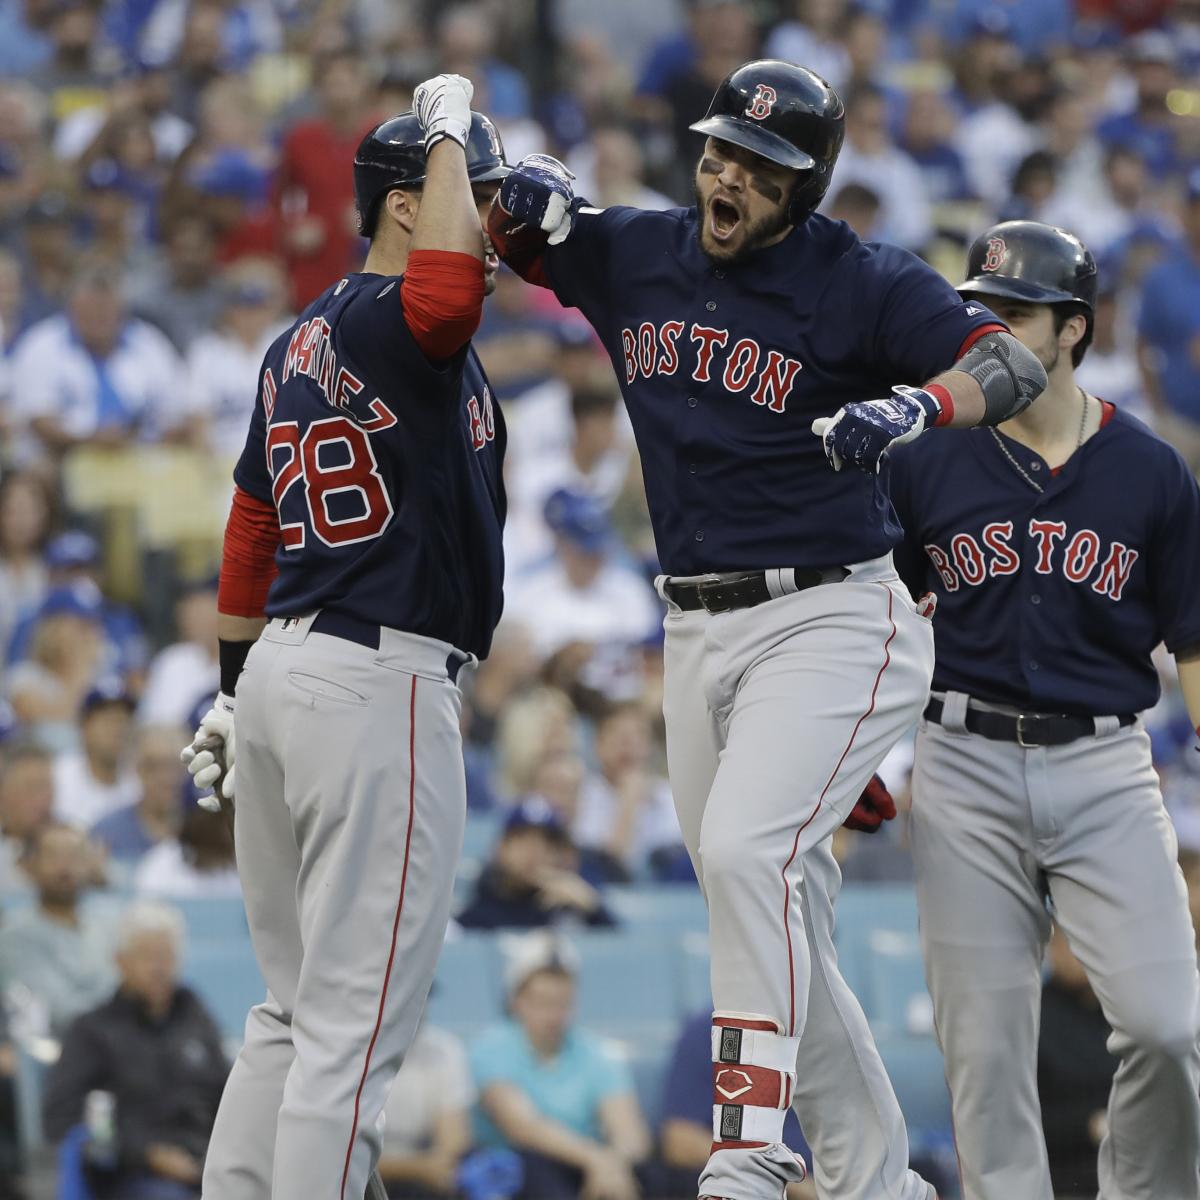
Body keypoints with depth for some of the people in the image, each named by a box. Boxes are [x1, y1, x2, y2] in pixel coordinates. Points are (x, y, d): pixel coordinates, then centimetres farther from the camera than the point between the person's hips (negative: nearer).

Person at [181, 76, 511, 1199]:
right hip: (381, 682, -10)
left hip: (282, 670, 10)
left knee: (297, 1010, 16)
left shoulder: (299, 340, 17)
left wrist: (236, 686, 27)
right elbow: (444, 293, -36)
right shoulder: (394, 322, -11)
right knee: (354, 1023, -8)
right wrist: (449, 135, -21)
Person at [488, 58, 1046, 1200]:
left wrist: (914, 404, -38)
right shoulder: (636, 255, 8)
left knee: (747, 850, -26)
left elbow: (1014, 361, -18)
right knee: (779, 930, 8)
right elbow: (510, 237, 21)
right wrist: (529, 194, -4)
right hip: (697, 634, 7)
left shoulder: (859, 282, -9)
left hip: (831, 619, -6)